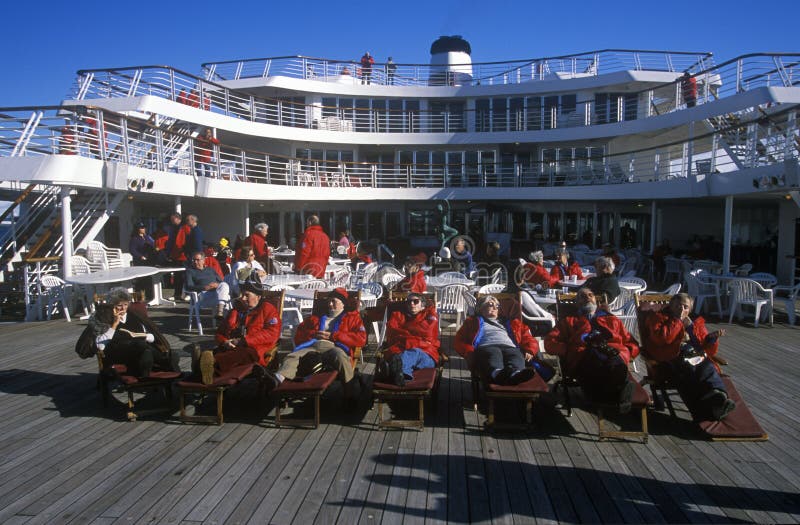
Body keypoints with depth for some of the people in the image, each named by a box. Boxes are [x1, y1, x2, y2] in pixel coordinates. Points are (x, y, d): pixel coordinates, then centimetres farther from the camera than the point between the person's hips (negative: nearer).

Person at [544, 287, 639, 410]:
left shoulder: (613, 320, 37)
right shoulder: (569, 321, 32)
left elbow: (633, 345, 28)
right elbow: (550, 342, 18)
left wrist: (622, 352, 5)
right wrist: (571, 350, 0)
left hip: (614, 356, 2)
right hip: (584, 357, -2)